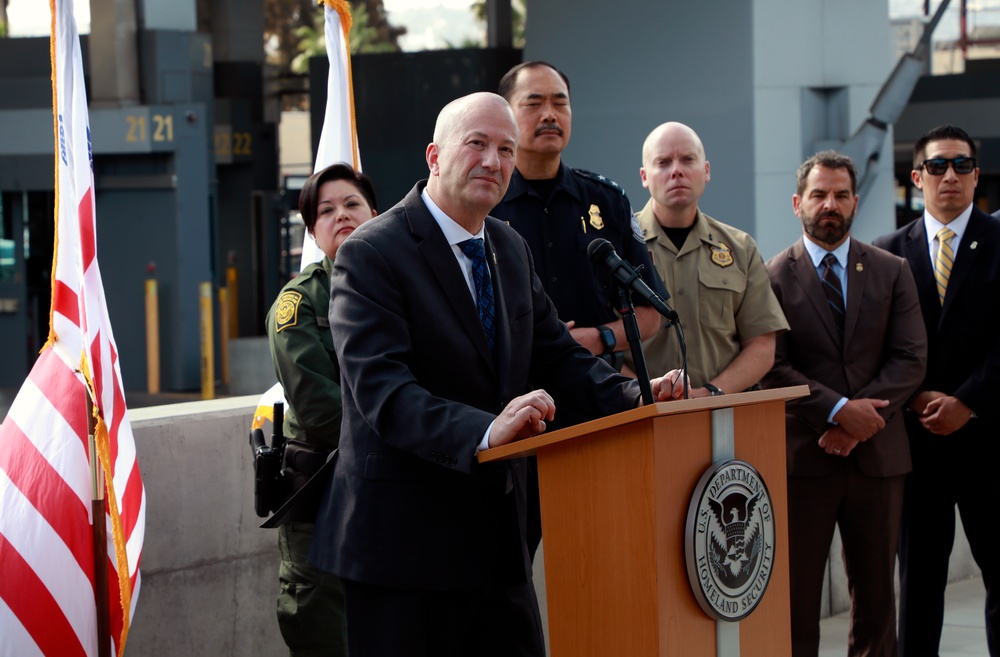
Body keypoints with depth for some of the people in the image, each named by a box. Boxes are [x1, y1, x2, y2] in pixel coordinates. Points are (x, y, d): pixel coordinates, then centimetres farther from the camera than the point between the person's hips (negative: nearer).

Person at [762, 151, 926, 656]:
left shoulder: (892, 272, 9)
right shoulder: (773, 277, 1)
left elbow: (911, 358, 1)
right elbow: (771, 367, -7)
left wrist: (863, 415, -12)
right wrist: (838, 410, -17)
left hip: (877, 455, 3)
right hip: (802, 457, -3)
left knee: (876, 594, 8)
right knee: (795, 597, -1)